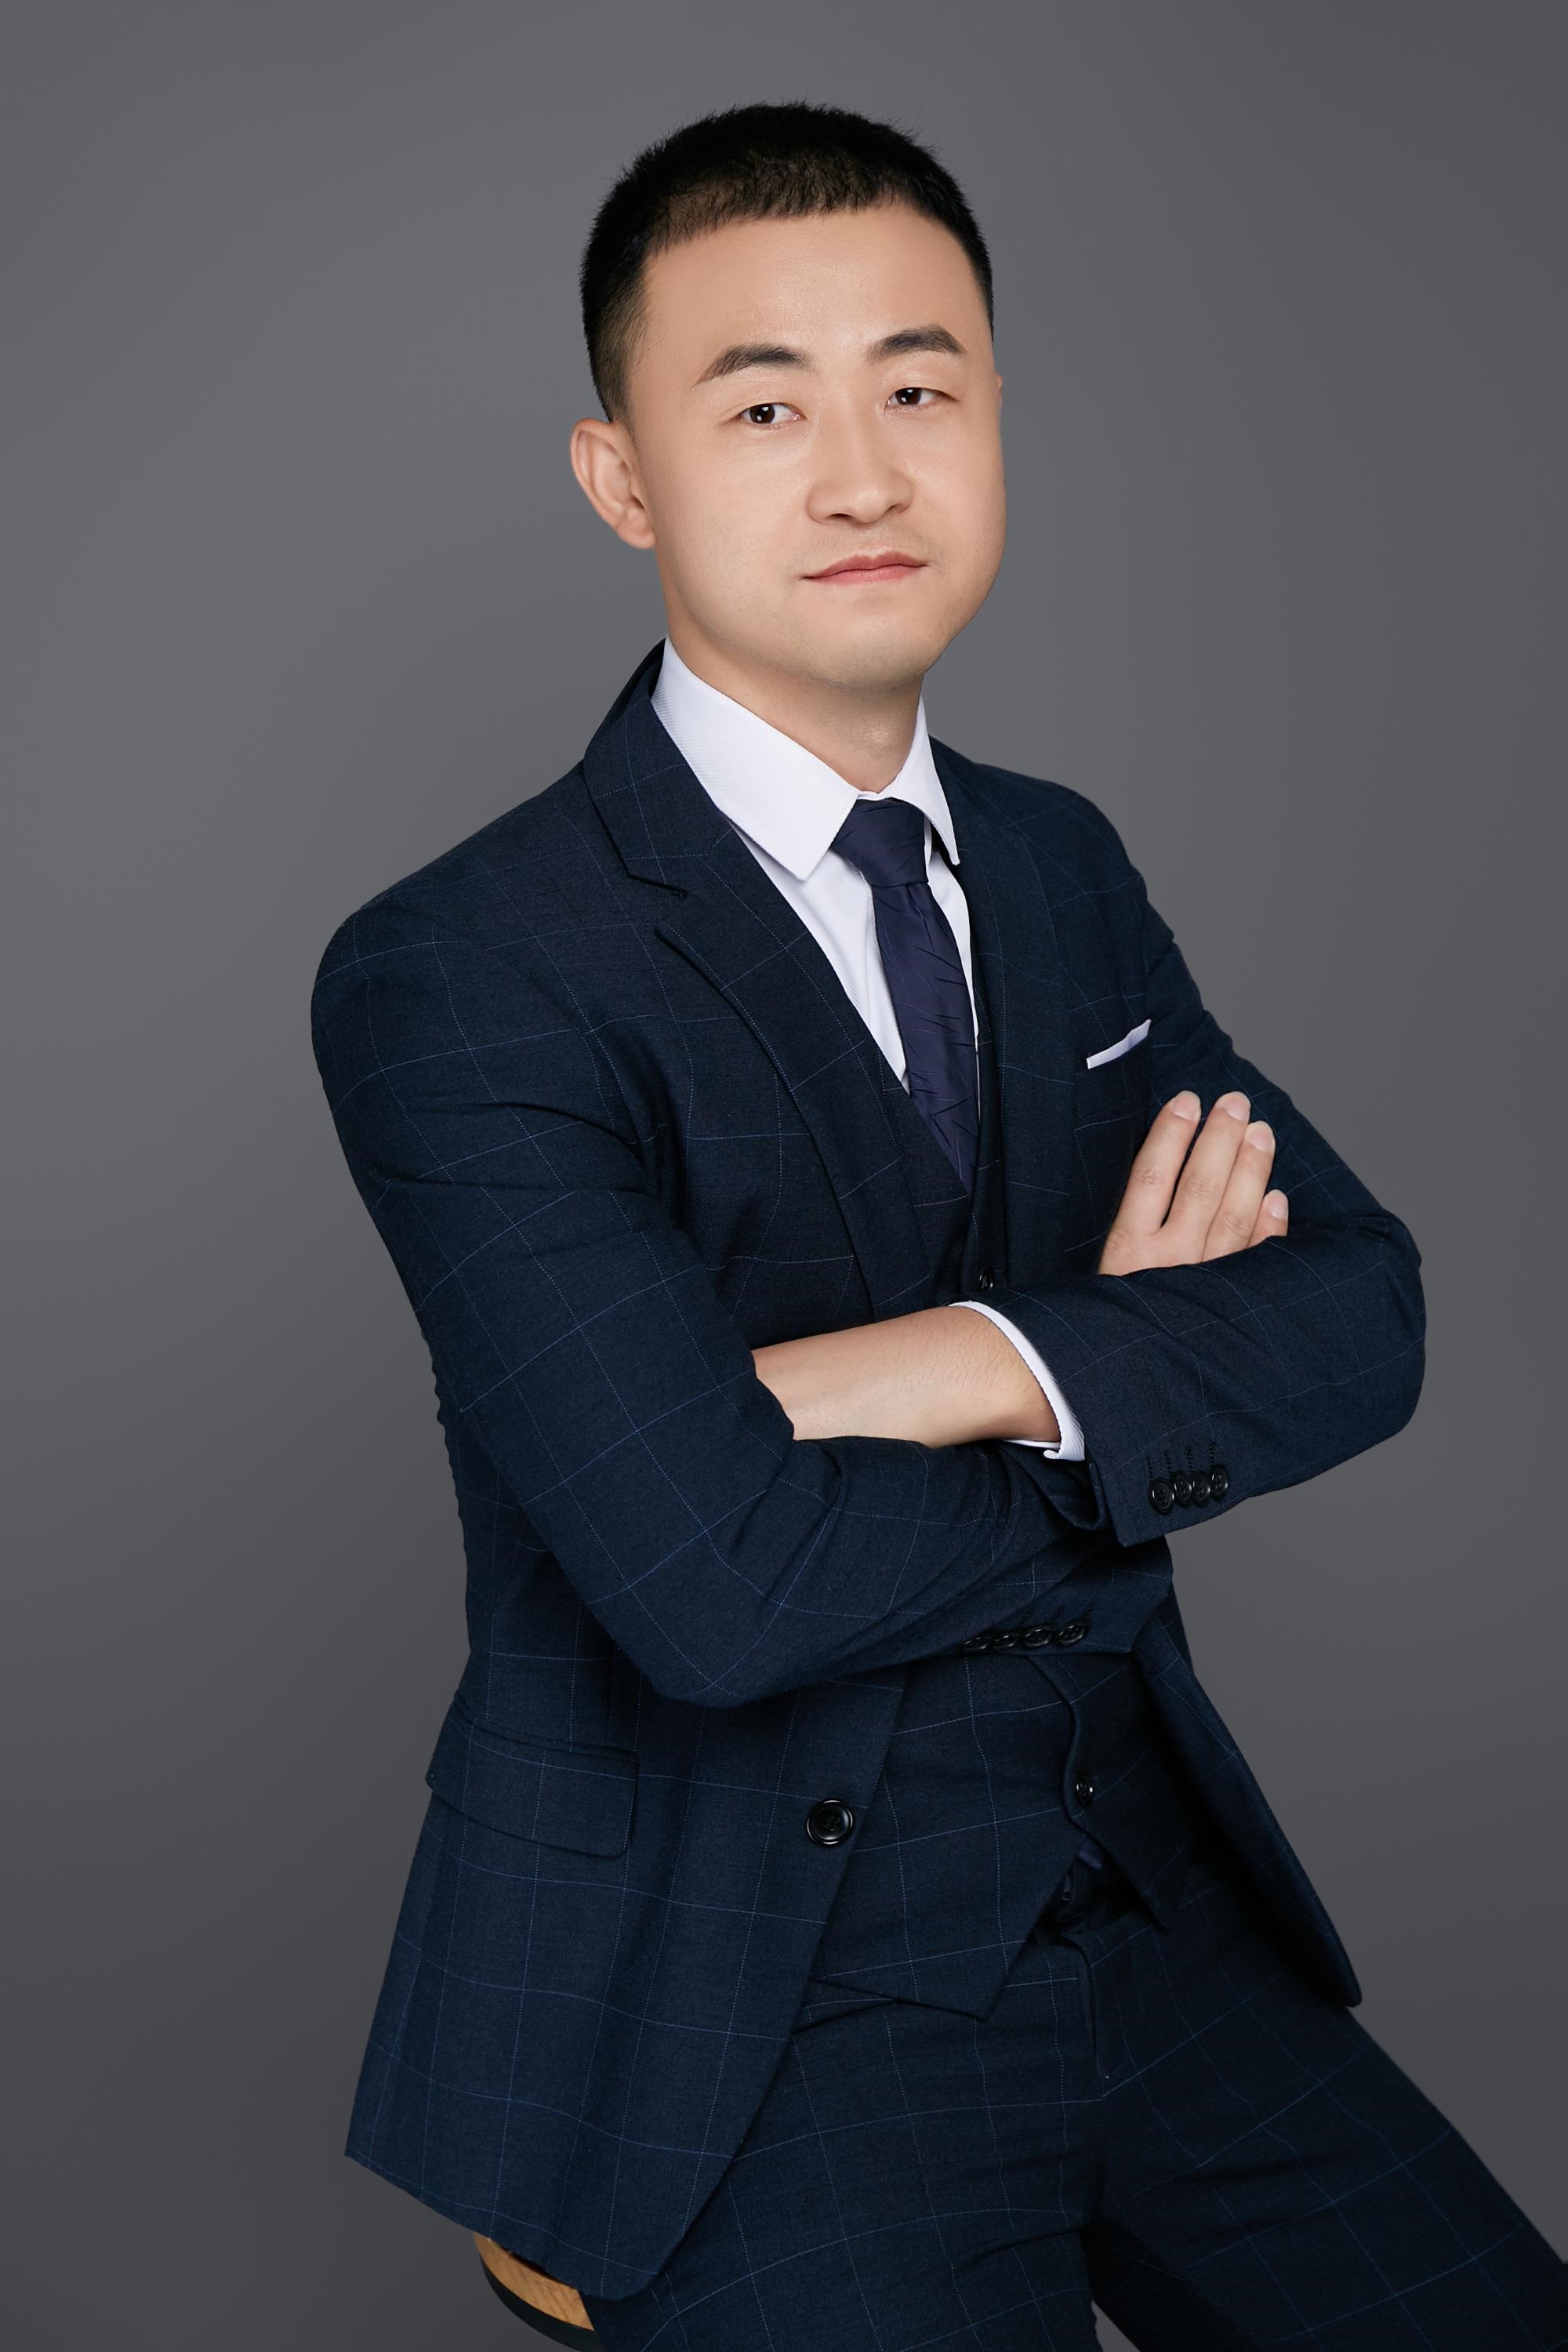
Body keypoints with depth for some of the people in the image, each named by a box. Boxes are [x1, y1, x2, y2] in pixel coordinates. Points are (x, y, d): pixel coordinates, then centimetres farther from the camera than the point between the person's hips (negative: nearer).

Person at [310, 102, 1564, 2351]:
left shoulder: (1063, 868, 8)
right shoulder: (453, 980, -14)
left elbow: (1364, 1314, -1)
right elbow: (716, 1575, -24)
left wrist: (989, 1367, -19)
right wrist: (1156, 1401, -9)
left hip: (1146, 1904, 6)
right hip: (745, 1998, -5)